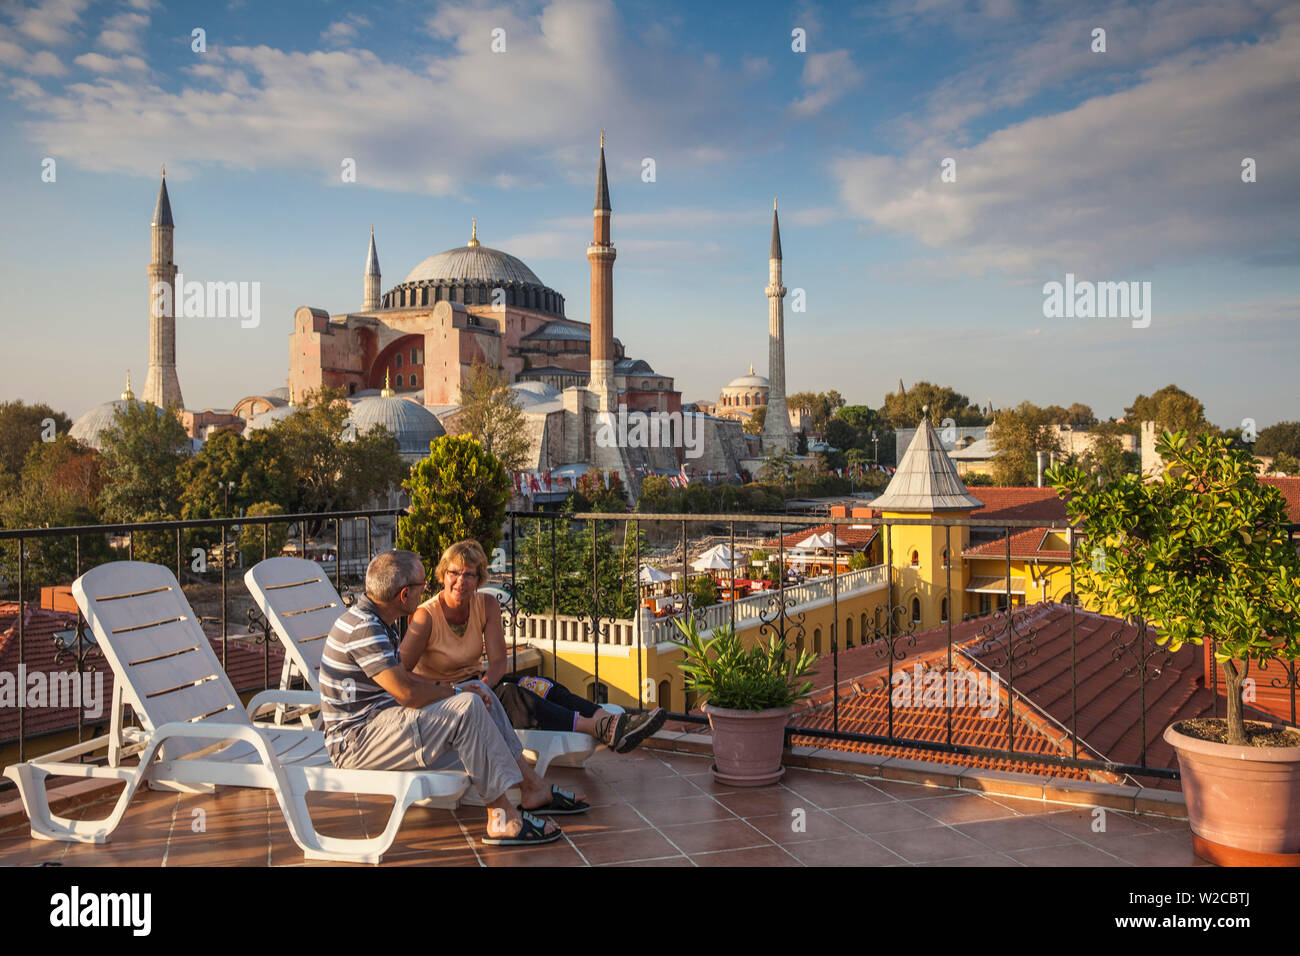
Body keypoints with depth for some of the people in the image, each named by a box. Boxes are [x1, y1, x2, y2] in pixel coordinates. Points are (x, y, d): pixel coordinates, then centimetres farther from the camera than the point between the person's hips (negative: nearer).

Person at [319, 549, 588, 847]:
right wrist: (456, 692, -10)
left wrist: (443, 686, 2)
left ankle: (534, 788, 10)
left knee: (479, 692, 9)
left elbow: (400, 675, 18)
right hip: (356, 742, -11)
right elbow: (408, 693, -27)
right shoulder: (363, 628, -22)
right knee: (468, 707, -25)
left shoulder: (376, 621, 11)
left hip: (376, 722, 11)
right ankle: (501, 817, -19)